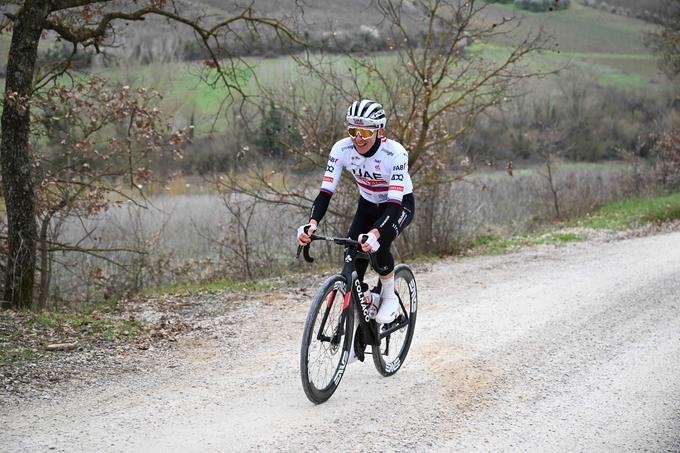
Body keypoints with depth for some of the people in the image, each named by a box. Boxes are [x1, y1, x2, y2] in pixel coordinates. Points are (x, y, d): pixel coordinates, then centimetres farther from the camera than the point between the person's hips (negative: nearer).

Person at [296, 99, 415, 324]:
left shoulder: (395, 153, -33)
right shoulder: (341, 149, -22)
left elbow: (394, 204, -40)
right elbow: (326, 191, -25)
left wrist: (375, 233, -57)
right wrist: (312, 223, -44)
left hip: (400, 204, -4)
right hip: (368, 205, 4)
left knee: (377, 246, -32)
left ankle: (390, 297, -5)